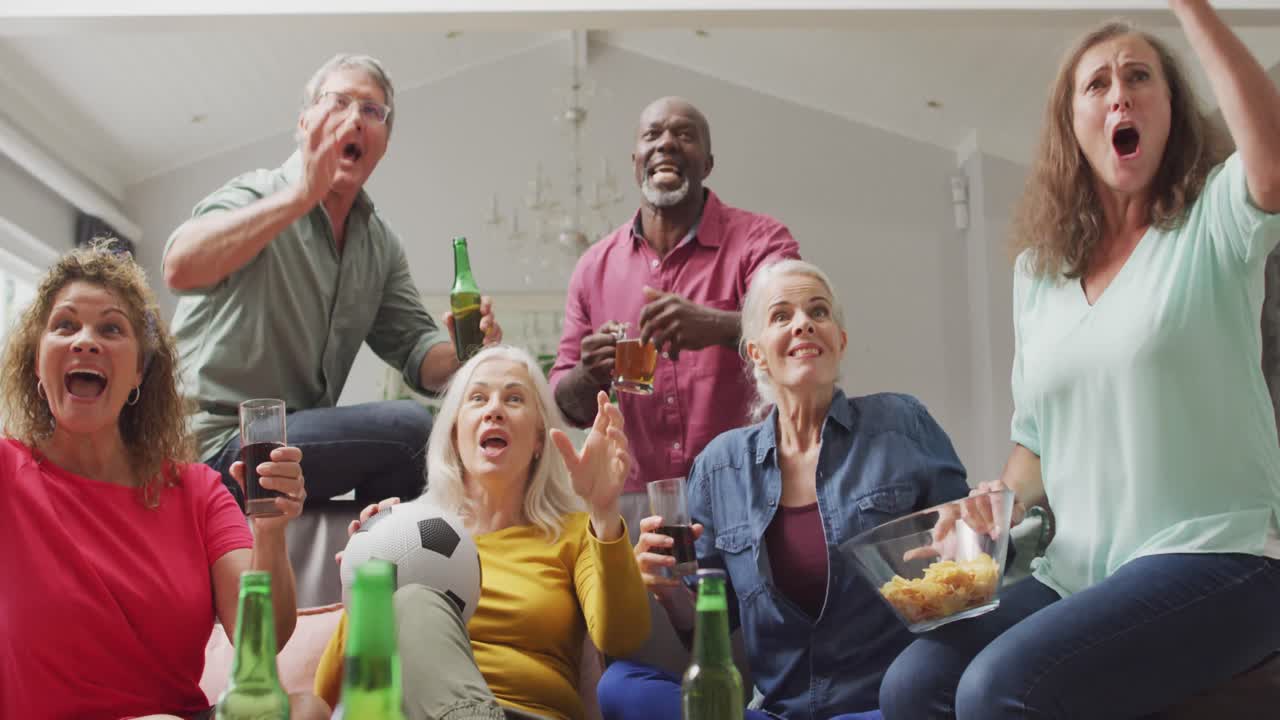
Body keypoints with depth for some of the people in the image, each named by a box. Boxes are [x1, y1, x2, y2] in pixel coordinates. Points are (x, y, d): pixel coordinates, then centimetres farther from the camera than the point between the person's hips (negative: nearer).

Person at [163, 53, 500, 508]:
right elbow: (181, 269, -30)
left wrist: (462, 351, -17)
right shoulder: (254, 198, -9)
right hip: (220, 447, -7)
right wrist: (303, 195, -33)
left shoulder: (381, 243, 11)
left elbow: (417, 355, 7)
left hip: (302, 438, 8)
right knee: (409, 427, -23)